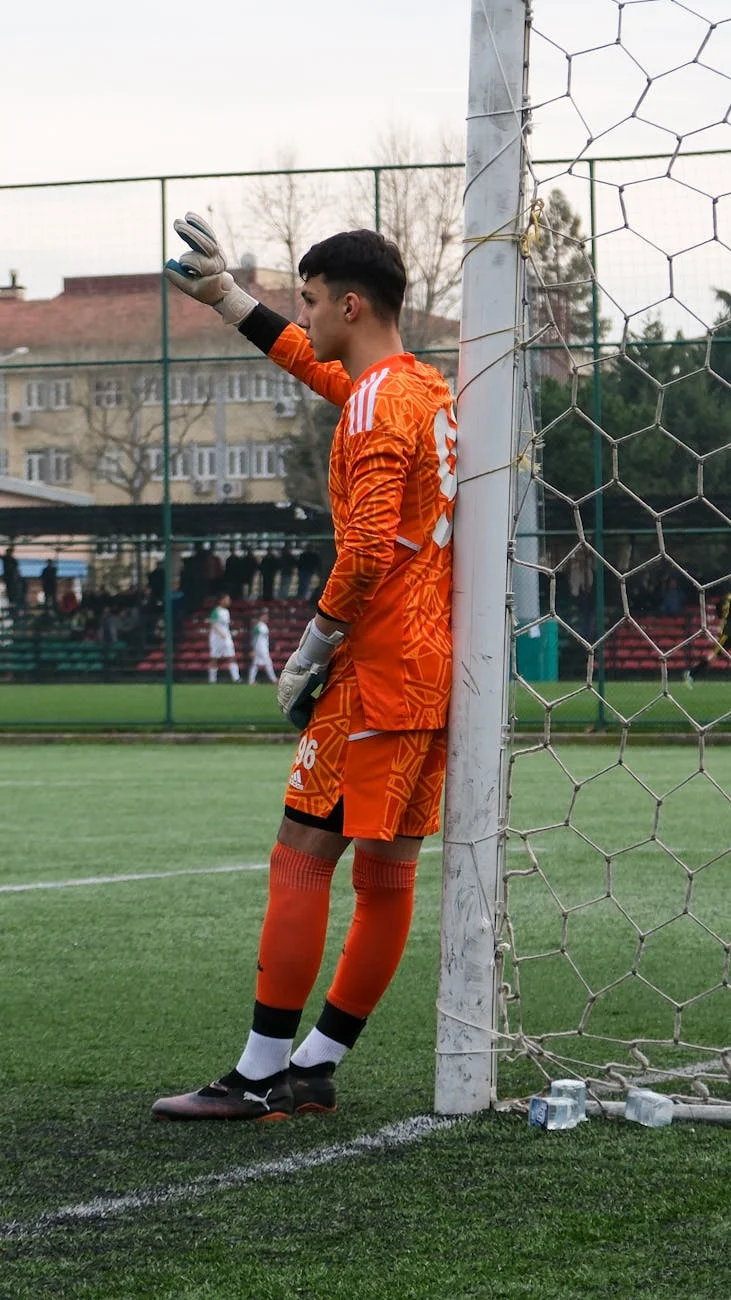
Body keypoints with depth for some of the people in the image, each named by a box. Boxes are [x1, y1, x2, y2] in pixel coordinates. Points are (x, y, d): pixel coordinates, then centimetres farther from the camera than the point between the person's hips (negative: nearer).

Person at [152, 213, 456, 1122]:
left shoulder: (376, 406, -13)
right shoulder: (424, 389, 16)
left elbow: (370, 546, -22)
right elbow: (314, 364, 34)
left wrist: (312, 650, -13)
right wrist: (226, 297, 40)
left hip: (377, 672, -9)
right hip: (433, 671, 9)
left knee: (301, 859, -6)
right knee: (387, 872, 9)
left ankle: (260, 1078, -6)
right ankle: (314, 1067, 16)